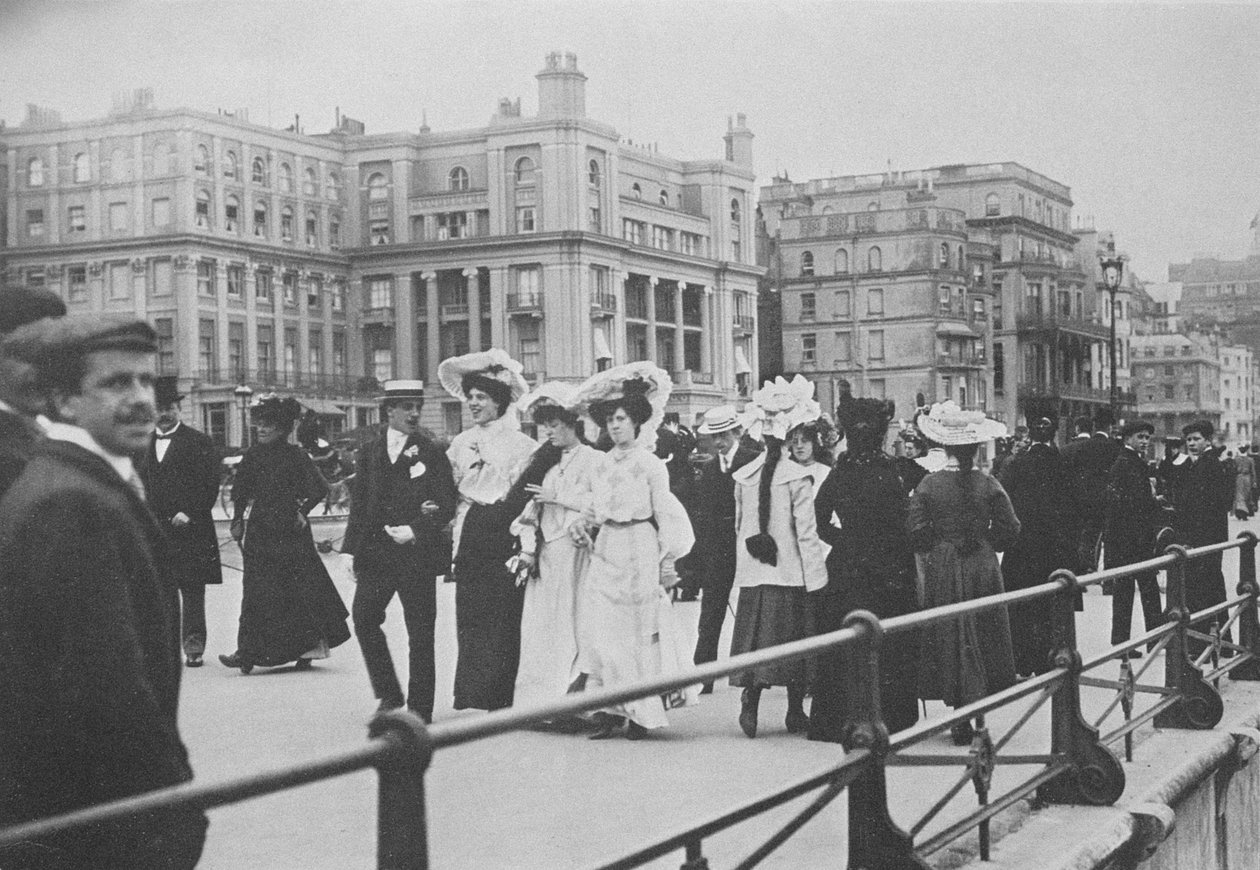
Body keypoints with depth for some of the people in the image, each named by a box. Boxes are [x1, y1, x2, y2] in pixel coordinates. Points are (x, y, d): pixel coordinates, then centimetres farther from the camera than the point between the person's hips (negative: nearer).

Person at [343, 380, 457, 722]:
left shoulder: (431, 453, 1)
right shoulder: (369, 452, 10)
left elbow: (447, 506, -2)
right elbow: (359, 505, 11)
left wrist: (415, 531, -15)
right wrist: (350, 549, 5)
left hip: (417, 552, -3)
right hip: (375, 552, 3)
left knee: (420, 633, 1)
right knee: (363, 617, -8)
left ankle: (419, 709, 10)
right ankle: (388, 693, 8)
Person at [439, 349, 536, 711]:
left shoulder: (520, 444, 0)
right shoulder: (461, 443, 15)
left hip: (504, 537, -4)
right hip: (470, 537, 4)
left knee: (502, 617, -5)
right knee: (469, 614, -2)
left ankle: (497, 700, 0)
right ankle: (472, 697, 3)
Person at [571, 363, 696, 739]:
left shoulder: (651, 465, -4)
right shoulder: (602, 464, 12)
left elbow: (666, 515, -4)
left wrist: (667, 561, -8)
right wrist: (584, 528, 1)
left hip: (639, 553, -5)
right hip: (605, 553, 5)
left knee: (640, 633, 0)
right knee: (600, 632, -3)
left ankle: (642, 712, 7)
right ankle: (610, 711, 0)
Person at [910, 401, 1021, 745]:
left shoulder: (928, 486, -7)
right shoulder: (989, 485, -5)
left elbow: (917, 532, -8)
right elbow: (1009, 529, -3)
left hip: (942, 572, 0)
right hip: (982, 569, 0)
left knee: (950, 638, 5)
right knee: (981, 636, 9)